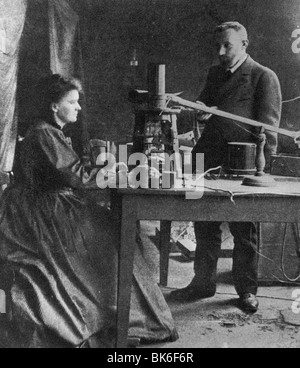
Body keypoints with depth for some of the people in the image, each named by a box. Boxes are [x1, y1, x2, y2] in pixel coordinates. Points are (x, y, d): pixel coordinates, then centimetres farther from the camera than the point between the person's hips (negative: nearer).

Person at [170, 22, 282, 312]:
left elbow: (268, 125, -7)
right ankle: (203, 283, 26)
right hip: (209, 161, 6)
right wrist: (201, 111, -2)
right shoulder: (214, 74, 17)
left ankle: (247, 289, 21)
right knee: (204, 226, 12)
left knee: (244, 230, 5)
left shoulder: (264, 77, -3)